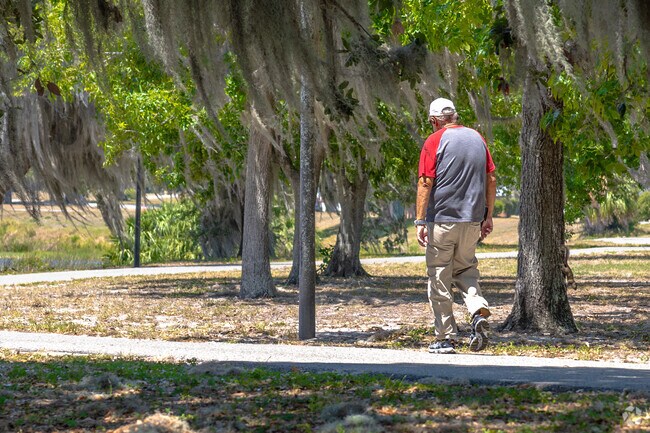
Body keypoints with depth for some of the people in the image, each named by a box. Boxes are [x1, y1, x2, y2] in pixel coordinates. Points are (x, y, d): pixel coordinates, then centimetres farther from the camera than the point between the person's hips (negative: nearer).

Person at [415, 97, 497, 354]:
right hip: (472, 219, 5)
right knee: (465, 268, 19)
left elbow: (425, 183, -12)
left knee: (440, 279, 3)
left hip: (442, 219, -5)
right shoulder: (477, 138, 9)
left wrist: (420, 221, -10)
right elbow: (491, 179, 10)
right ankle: (479, 311, -8)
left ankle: (446, 339, 3)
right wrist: (488, 216, 16)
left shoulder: (435, 141, -6)